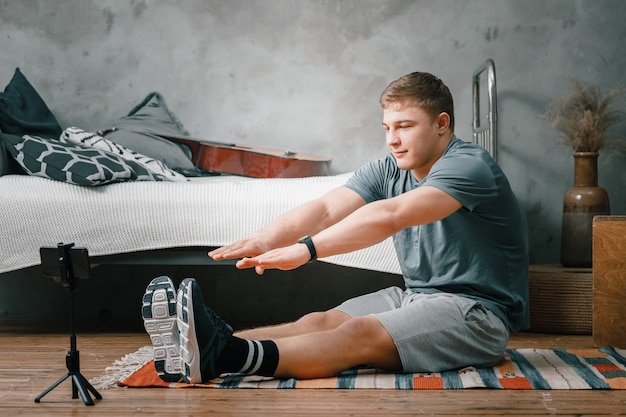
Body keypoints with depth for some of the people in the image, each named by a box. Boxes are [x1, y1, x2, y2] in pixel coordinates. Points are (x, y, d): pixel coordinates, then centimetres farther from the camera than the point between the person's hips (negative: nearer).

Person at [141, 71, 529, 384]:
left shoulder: (469, 165, -16)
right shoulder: (388, 171, 8)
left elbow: (389, 216, -31)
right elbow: (325, 208, -10)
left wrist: (305, 249, -39)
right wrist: (265, 239, -28)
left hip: (477, 309, -7)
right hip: (415, 296, 7)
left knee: (361, 332, -30)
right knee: (319, 321, -16)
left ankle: (225, 354, -50)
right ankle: (198, 345, -34)